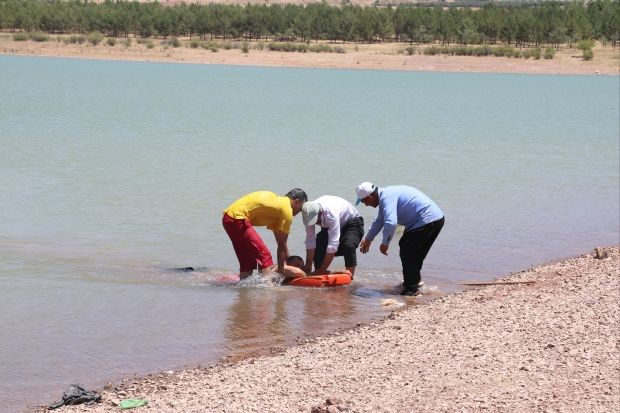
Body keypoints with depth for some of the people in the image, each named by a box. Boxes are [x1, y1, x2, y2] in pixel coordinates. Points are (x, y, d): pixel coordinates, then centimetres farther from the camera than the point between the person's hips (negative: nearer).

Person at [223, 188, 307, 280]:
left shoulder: (277, 201, 22)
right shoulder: (286, 209, -6)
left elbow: (280, 241, 26)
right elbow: (282, 245, -5)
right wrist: (280, 271, -1)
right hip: (238, 219, -10)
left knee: (248, 260, 16)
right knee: (264, 255, -8)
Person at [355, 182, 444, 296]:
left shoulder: (387, 197, -19)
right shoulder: (385, 195, 15)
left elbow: (390, 223, -32)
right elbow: (379, 221, 32)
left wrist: (385, 243, -16)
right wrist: (368, 239, 44)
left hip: (428, 221, -11)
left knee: (407, 253, -6)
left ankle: (412, 289, 2)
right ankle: (415, 279, 39)